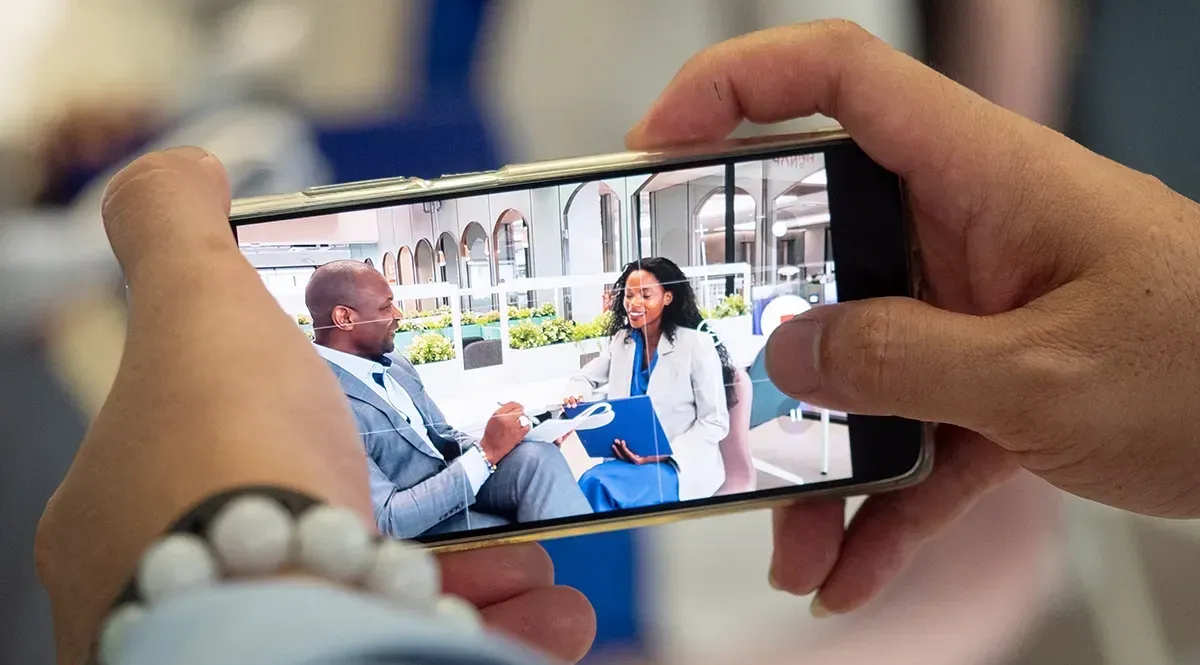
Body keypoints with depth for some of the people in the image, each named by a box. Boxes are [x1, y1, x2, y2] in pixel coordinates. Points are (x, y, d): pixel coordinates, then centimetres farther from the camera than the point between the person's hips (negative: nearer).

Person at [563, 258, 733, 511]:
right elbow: (584, 378, 19)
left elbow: (715, 423, -10)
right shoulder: (622, 341, 8)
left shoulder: (696, 344, -9)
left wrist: (664, 455, -23)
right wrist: (575, 398, -8)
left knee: (600, 486, -30)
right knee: (591, 483, -28)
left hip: (682, 464, -5)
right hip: (630, 459, 5)